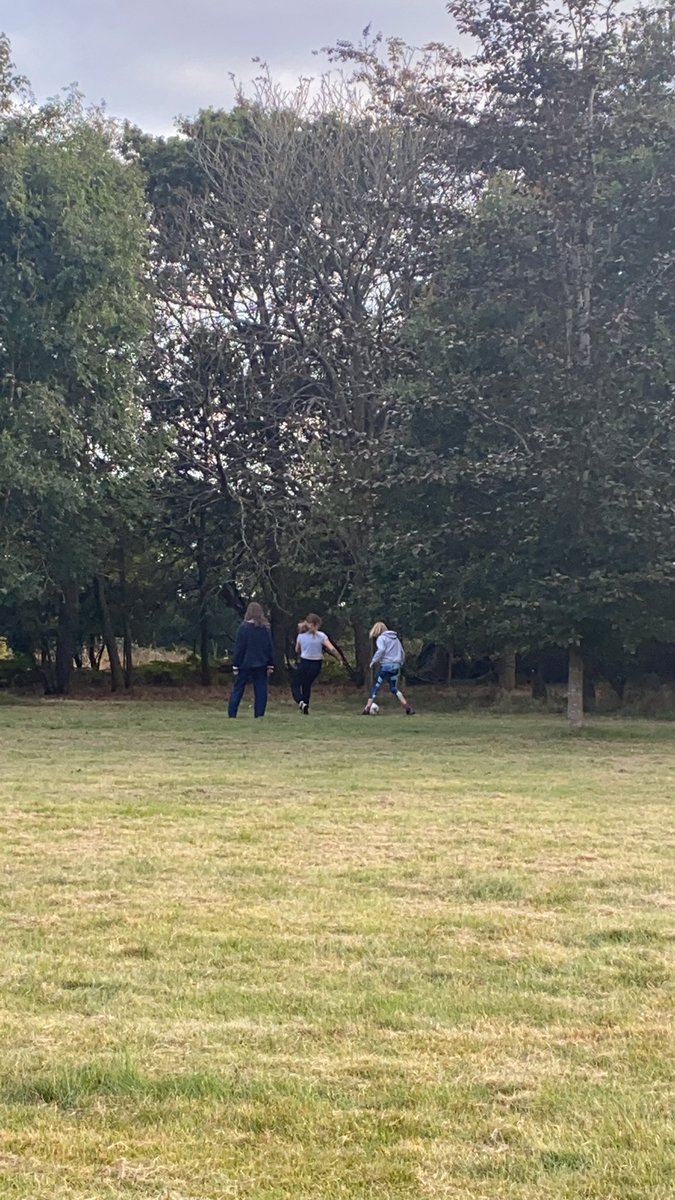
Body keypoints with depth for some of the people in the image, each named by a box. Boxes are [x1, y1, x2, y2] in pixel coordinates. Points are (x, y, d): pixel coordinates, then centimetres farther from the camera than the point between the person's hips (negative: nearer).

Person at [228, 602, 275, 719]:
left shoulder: (244, 627, -8)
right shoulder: (265, 628, 2)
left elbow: (239, 648, -7)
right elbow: (270, 648, 5)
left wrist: (235, 665, -3)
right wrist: (270, 665, 10)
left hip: (245, 664, -2)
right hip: (261, 665, 2)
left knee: (238, 690, 5)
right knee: (261, 691, 6)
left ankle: (231, 715, 2)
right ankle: (259, 715, 0)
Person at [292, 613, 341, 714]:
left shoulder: (301, 635, -3)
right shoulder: (321, 636, -9)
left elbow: (297, 650, 10)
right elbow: (332, 649, -15)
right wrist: (339, 659, -4)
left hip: (304, 663, -1)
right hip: (316, 664, 1)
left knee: (295, 685, 5)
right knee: (307, 685, 20)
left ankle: (300, 702, -23)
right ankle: (305, 708, 19)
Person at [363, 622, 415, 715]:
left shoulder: (381, 638, -2)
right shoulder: (396, 638, 20)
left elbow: (381, 650, -18)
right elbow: (402, 652, 20)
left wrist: (373, 662, -11)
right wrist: (400, 663, 25)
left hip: (386, 666, -6)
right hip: (396, 666, 6)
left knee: (376, 686, 1)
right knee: (394, 688, 13)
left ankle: (367, 708, -3)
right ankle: (408, 707, 0)